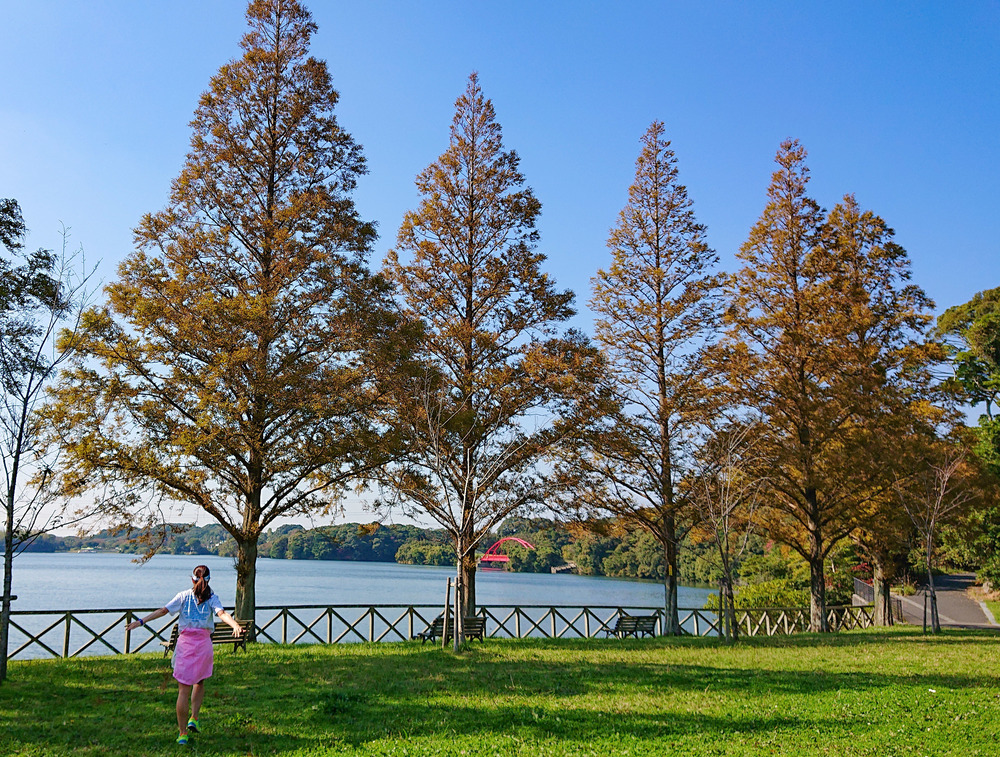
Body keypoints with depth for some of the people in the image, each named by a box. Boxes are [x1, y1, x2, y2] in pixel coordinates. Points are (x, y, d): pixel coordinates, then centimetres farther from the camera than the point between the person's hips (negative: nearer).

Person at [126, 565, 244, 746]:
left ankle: (182, 733, 4)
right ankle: (193, 718, 14)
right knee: (199, 683, 24)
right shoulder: (212, 597, 3)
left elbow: (163, 611, 0)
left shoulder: (183, 596, 6)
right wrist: (235, 625, -28)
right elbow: (222, 613, -15)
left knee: (184, 690, 3)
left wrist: (140, 622, 3)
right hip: (203, 643, 0)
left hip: (185, 641, 0)